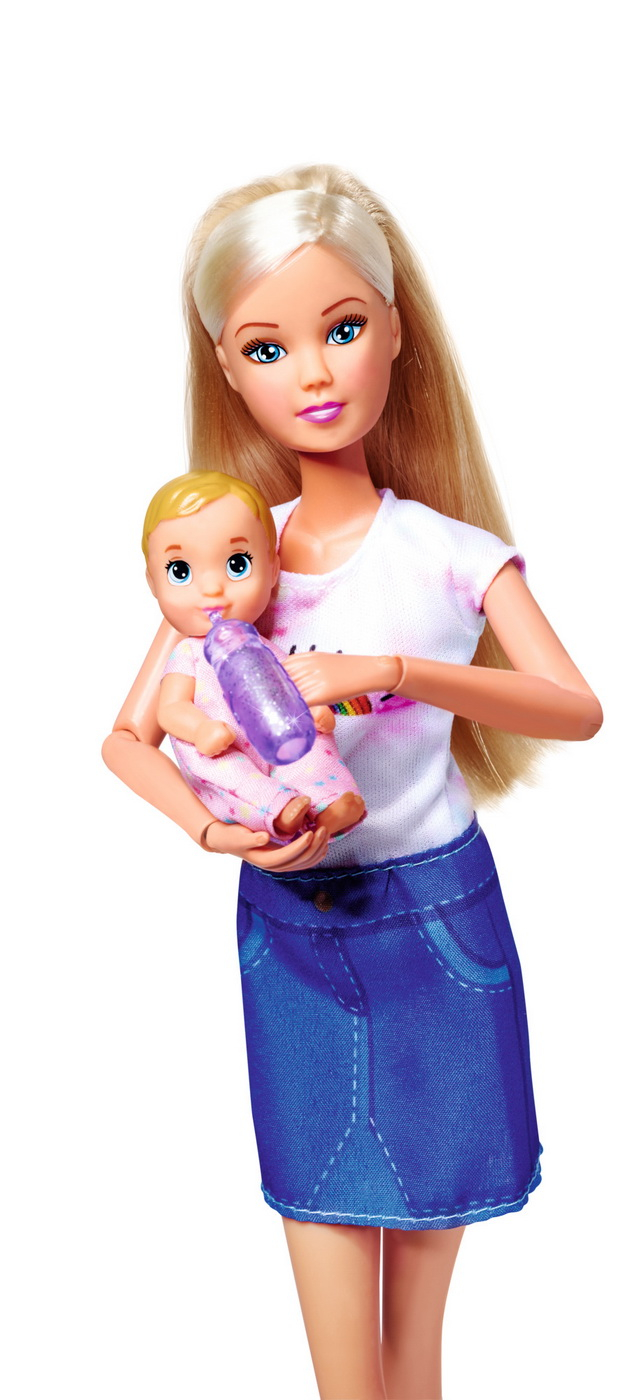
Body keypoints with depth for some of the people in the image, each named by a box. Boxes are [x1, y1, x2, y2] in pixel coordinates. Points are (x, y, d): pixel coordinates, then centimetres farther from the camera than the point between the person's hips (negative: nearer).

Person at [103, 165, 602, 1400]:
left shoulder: (449, 551, -8)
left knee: (427, 1226, 12)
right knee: (323, 1203, 9)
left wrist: (397, 671, -31)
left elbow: (578, 708, -19)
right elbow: (127, 737, 1)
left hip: (435, 915, -1)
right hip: (290, 920, 2)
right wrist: (216, 828, -18)